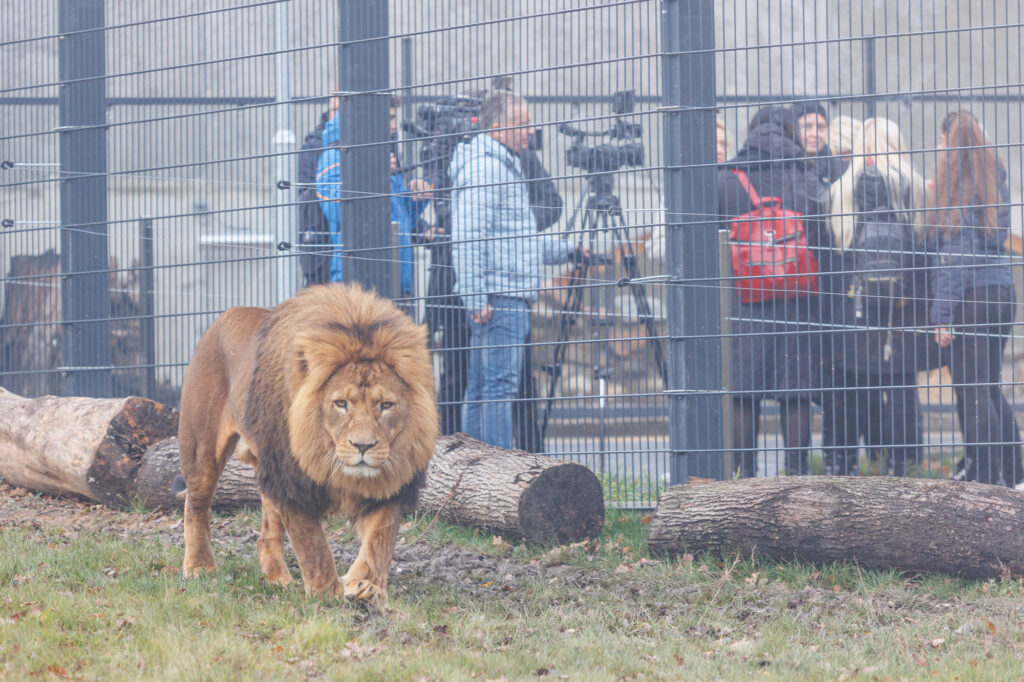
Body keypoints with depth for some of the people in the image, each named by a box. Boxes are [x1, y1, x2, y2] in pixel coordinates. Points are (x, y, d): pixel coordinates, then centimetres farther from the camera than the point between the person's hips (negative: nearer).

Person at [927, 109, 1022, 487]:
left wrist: (943, 314, -12)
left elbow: (952, 255, -13)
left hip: (968, 297, -7)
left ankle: (985, 479, -7)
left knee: (971, 392, -5)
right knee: (990, 389, 15)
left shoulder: (954, 187, -9)